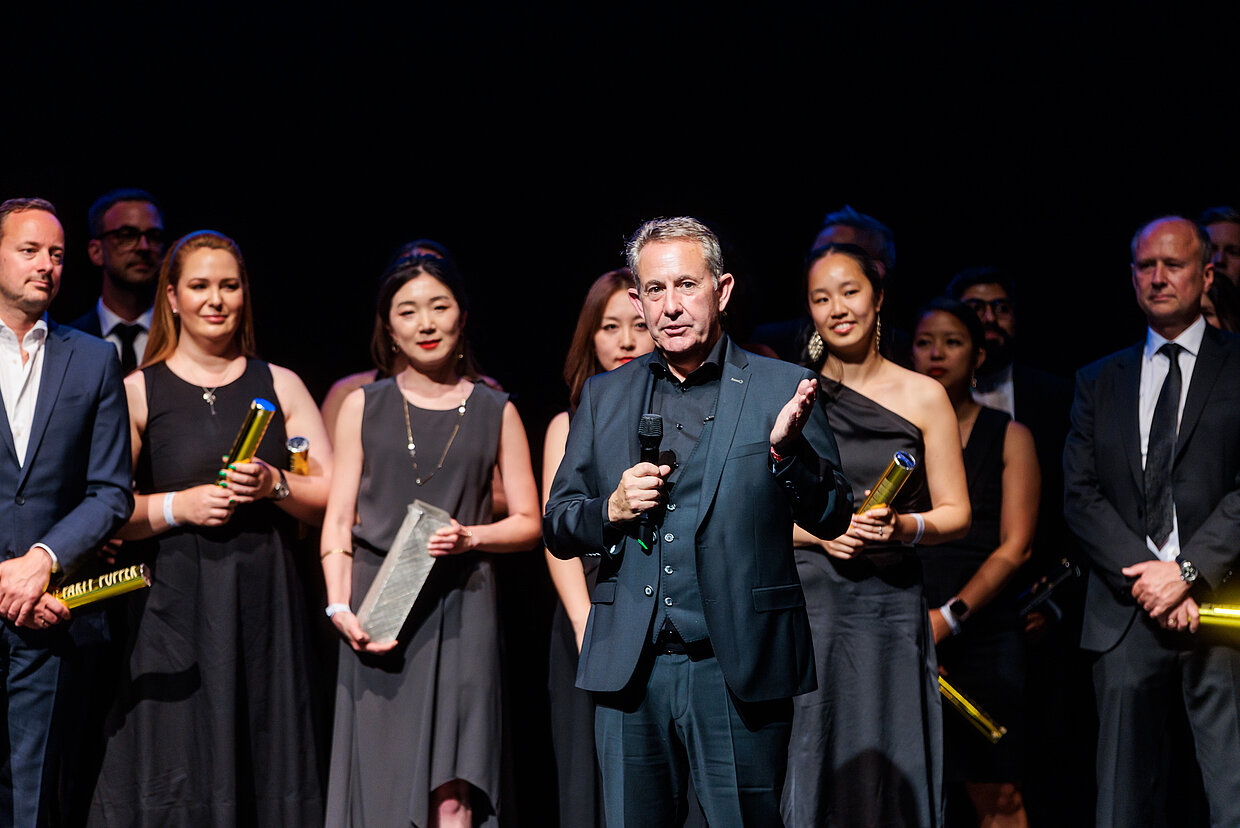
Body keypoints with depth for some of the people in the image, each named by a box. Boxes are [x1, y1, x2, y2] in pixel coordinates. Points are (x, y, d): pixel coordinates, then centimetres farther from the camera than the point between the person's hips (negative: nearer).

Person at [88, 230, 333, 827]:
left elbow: (334, 497, 8)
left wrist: (276, 485, -9)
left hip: (263, 603, 2)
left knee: (267, 770, 2)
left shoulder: (279, 386, 11)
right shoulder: (137, 392, 5)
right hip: (174, 607, -2)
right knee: (177, 776, -4)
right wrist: (177, 506, -14)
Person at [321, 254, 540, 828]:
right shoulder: (364, 406, 11)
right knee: (380, 780, -1)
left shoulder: (495, 412, 10)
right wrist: (340, 606, -6)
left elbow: (529, 523, 10)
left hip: (461, 609, -1)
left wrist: (471, 538, -9)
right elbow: (338, 520, 8)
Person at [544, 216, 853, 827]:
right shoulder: (603, 397, 11)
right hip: (630, 671, 3)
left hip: (739, 673, -2)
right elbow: (556, 527, 14)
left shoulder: (781, 389, 2)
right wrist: (611, 510, -8)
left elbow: (832, 519, 2)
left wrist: (787, 449, -17)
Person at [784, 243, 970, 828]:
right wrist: (818, 532, -9)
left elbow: (956, 514, 7)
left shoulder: (923, 397, 5)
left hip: (892, 605, 0)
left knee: (891, 770, -1)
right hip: (808, 602, 0)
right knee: (814, 764, 0)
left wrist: (906, 527, -12)